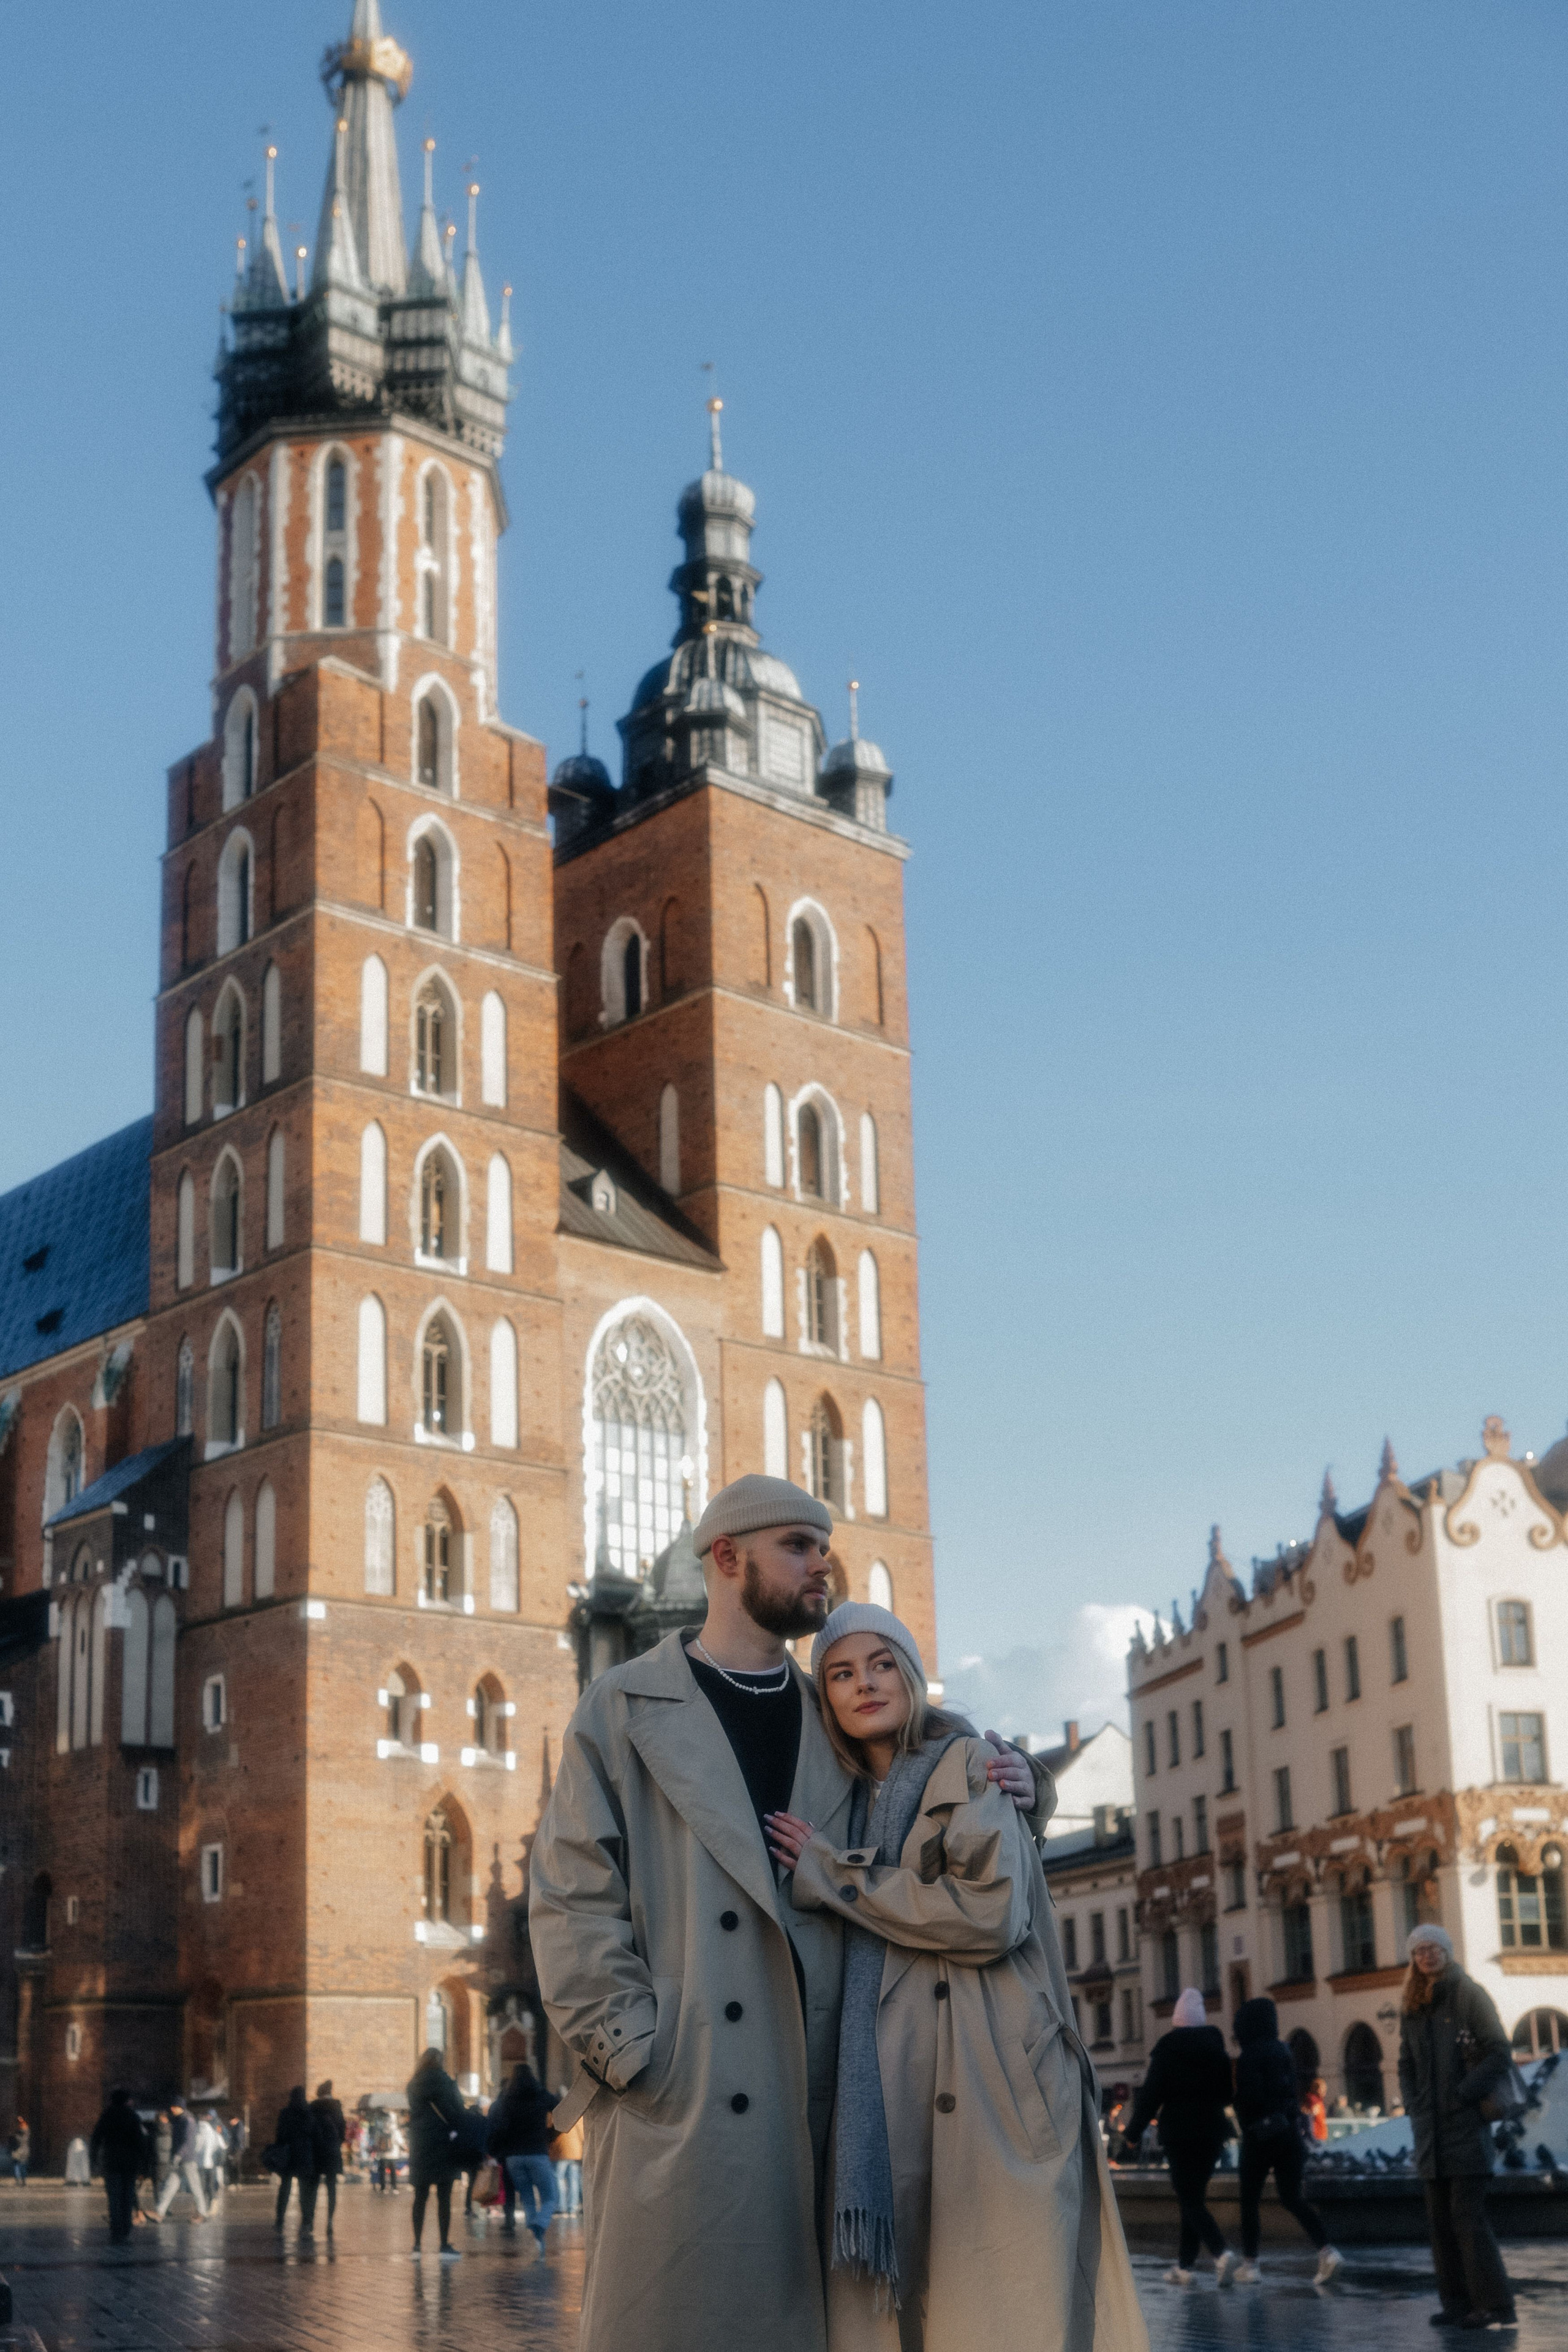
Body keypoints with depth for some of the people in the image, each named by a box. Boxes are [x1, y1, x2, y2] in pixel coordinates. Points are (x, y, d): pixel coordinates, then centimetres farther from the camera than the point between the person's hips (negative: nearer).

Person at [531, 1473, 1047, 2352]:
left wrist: (1013, 1778, 5)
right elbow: (571, 1893, -1)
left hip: (814, 2093, 4)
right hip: (677, 2096, -4)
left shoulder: (838, 1718, 18)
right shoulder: (625, 1709, 5)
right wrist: (628, 2048, -12)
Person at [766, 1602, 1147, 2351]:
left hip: (988, 2091, -5)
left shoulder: (967, 1768, 2)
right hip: (884, 2102, 5)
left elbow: (989, 1914, -14)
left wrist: (830, 1874, -6)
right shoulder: (850, 1801, 20)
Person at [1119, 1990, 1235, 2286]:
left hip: (1179, 2132, -5)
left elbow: (1150, 2094, -9)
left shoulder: (1167, 2048, -7)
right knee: (1194, 2197, 13)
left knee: (1189, 2200, -4)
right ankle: (1184, 2267, 13)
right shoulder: (1217, 2047, 7)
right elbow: (1228, 2094, 12)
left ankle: (1221, 2252, -24)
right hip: (1212, 2132, 5)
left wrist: (1134, 2131, -2)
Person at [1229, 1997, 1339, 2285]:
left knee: (1249, 2199, 6)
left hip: (1260, 2134, -6)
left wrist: (1246, 2125, -3)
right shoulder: (1282, 2052, 10)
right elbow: (1294, 2092, 14)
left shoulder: (1250, 2057, -12)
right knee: (1291, 2198, 8)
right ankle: (1326, 2252, -8)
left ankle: (1250, 2264, 9)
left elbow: (1250, 2098, -18)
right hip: (1289, 2130, 6)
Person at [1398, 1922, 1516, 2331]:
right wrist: (1414, 2106, 6)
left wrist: (1461, 2095, -12)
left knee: (1467, 2214, -12)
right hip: (1429, 2128, 6)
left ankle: (1496, 2306, -9)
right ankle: (1458, 2304, 9)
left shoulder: (1469, 1996, -2)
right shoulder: (1412, 2008, 15)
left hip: (1466, 2124, -6)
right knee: (1440, 2218, 5)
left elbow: (1500, 2055, -7)